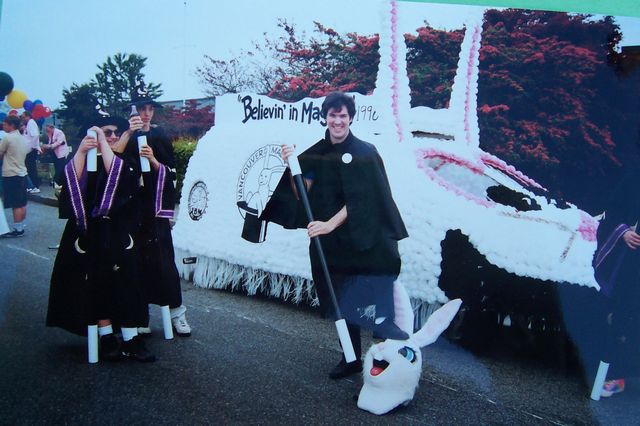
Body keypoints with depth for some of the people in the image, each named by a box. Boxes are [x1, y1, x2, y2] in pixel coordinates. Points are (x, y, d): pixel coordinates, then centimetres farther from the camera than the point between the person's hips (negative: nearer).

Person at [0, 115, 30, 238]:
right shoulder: (22, 138, 12)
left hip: (11, 175, -8)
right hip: (22, 173, 8)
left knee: (16, 204, -5)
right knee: (22, 203, 10)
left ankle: (17, 229, -2)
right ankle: (21, 227, 17)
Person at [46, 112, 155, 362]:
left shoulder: (127, 162, 6)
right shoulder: (84, 160, 6)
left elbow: (117, 176, -17)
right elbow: (69, 184, -15)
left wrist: (104, 145, -19)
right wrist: (81, 151, -26)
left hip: (119, 235, 0)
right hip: (90, 235, 1)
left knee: (125, 285, -5)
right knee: (97, 285, 2)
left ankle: (130, 340, -1)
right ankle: (106, 338, 11)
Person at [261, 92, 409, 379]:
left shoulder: (364, 153, -6)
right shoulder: (315, 154, 7)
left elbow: (360, 199, -14)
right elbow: (302, 196, 2)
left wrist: (330, 224, -24)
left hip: (362, 240, -5)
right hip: (328, 243, 5)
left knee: (367, 301, -9)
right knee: (341, 300, 13)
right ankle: (352, 358, 26)